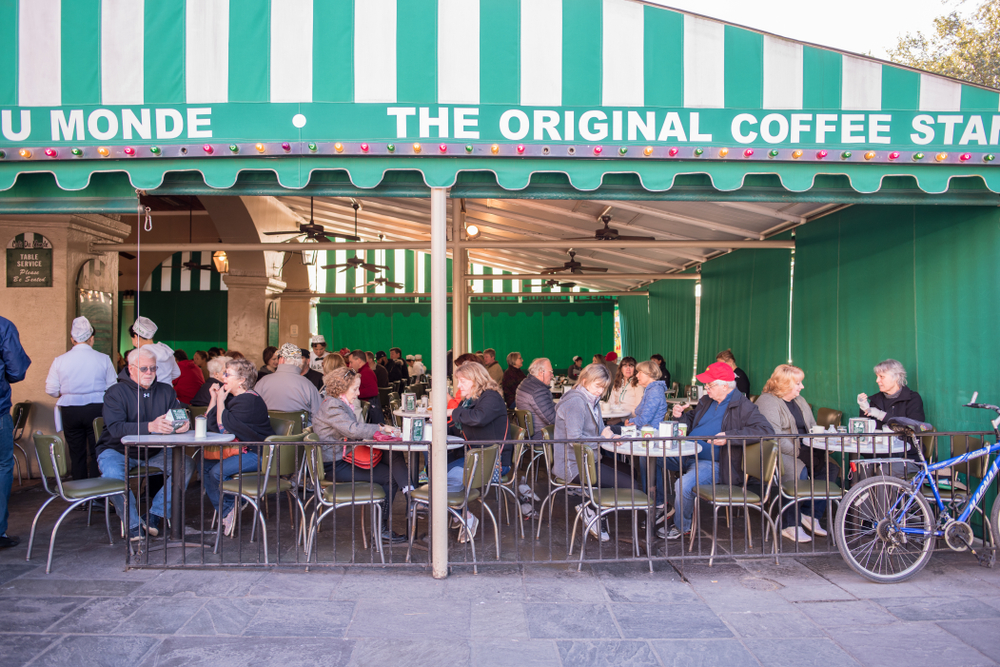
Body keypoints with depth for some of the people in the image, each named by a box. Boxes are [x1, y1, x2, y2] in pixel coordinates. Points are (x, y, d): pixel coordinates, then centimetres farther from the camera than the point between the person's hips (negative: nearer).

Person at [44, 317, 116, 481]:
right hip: (96, 409, -1)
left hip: (69, 411, 1)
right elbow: (112, 387, -1)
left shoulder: (59, 360, -2)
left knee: (76, 454, 10)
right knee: (96, 453, 6)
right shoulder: (103, 359, -5)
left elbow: (51, 390, 1)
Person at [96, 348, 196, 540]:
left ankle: (155, 515, -11)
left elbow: (179, 417, -2)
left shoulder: (166, 391, 7)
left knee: (187, 465, -19)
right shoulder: (116, 393, -8)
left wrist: (184, 424, -29)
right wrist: (150, 427, -39)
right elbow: (116, 428, -24)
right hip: (118, 450, -3)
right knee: (112, 474, -34)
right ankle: (133, 524, -13)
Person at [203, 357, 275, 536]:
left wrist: (220, 401, -12)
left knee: (216, 472, -23)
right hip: (240, 450, 10)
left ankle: (228, 511, 4)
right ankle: (227, 512, 4)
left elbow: (223, 426, -23)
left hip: (257, 454, -10)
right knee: (204, 466, 0)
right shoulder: (232, 397, 12)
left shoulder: (250, 401, -19)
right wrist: (214, 398, 3)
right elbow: (210, 423, 9)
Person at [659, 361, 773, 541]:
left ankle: (682, 527, -3)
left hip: (713, 463, -8)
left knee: (683, 485, -31)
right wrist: (681, 415, 4)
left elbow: (766, 430, -24)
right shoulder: (706, 401, 13)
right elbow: (691, 422, 30)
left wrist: (729, 436, -31)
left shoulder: (742, 406, -11)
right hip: (687, 455, 8)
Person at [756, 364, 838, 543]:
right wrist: (798, 453, -23)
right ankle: (790, 525, -22)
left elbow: (813, 428, 24)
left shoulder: (799, 401, 22)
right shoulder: (767, 401, -7)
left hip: (801, 451, 8)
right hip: (777, 454, -8)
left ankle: (812, 515, -8)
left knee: (830, 467, -16)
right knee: (798, 471, -34)